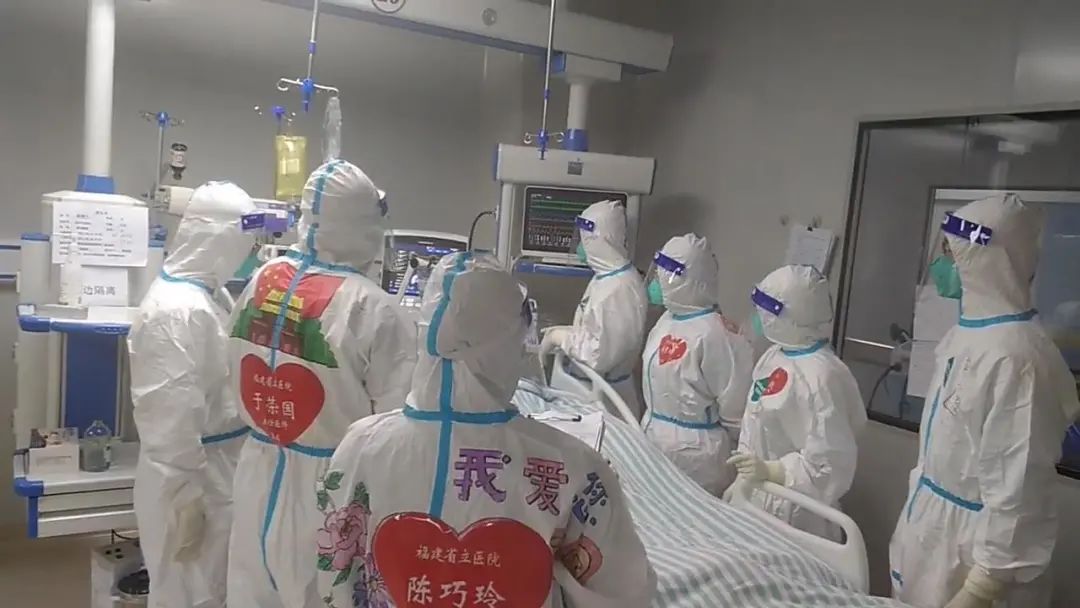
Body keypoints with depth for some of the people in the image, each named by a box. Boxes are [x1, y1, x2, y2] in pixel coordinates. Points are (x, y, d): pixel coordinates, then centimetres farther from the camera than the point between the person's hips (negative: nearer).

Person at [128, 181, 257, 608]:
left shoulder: (195, 295, 9)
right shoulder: (178, 310, -23)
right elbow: (172, 416, -25)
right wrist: (186, 498, -20)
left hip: (213, 472, 9)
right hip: (190, 481, -9)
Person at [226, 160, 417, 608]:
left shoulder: (261, 280, -3)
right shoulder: (371, 308, -22)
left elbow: (237, 369, 6)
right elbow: (399, 415, -18)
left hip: (260, 469, 6)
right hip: (327, 481, -5)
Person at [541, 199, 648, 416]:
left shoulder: (621, 289, -25)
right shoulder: (605, 277, 5)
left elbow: (600, 355, -26)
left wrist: (560, 337, -16)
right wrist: (557, 333, 2)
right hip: (583, 388, 9)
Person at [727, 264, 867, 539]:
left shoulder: (820, 376, -24)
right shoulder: (774, 355, 2)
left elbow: (829, 460, -24)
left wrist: (770, 471, -29)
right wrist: (742, 480, 14)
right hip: (755, 494, 8)